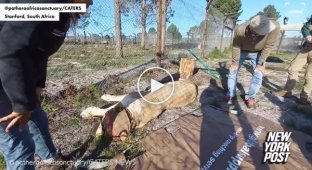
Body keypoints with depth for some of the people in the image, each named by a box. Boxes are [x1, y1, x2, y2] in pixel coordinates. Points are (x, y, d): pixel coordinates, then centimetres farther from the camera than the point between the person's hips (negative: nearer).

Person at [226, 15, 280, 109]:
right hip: (242, 51, 0)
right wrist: (235, 63, -13)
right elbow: (236, 47, -21)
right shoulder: (239, 30, -36)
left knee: (258, 74, -10)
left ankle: (250, 97, 6)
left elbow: (268, 47, -22)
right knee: (233, 70, -1)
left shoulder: (274, 27, -35)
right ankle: (231, 94, 15)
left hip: (258, 53, 0)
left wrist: (261, 64, -19)